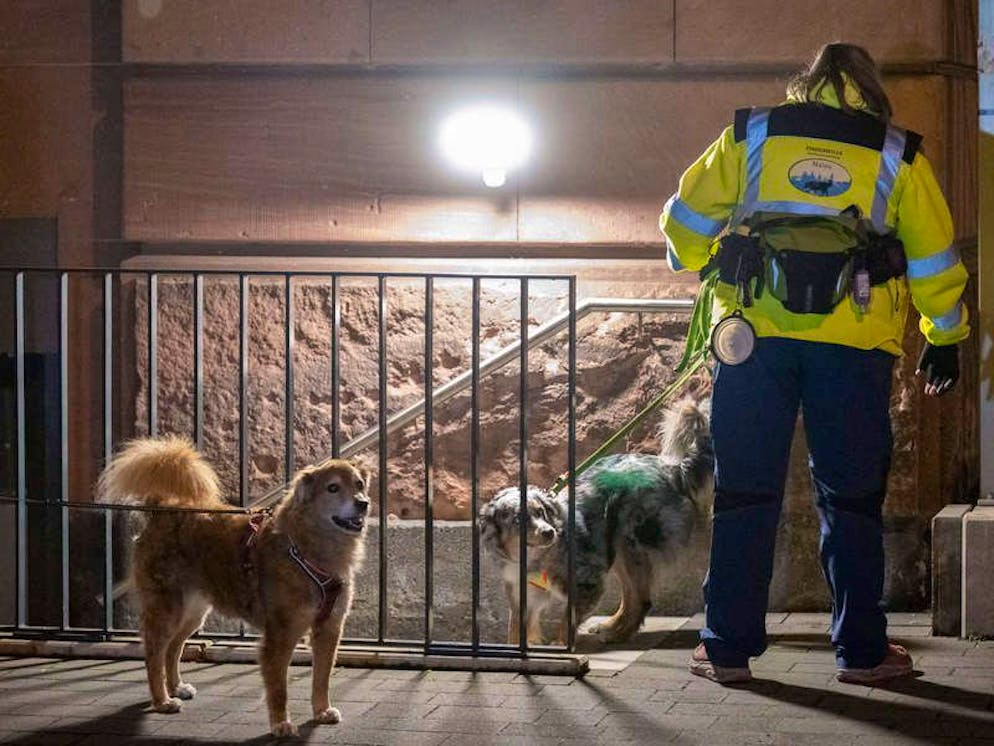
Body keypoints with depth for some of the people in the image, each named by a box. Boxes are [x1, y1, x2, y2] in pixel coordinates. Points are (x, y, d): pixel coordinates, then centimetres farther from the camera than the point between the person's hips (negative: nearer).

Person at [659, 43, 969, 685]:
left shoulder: (749, 136, 12)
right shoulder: (896, 154, 10)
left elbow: (686, 218, 14)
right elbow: (935, 256, 13)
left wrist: (705, 268, 34)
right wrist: (945, 338, 24)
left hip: (756, 332, 1)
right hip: (854, 343, 0)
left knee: (745, 494, 5)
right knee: (852, 499, 7)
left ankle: (729, 649, 6)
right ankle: (861, 650, 9)